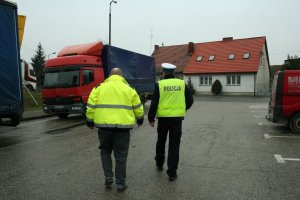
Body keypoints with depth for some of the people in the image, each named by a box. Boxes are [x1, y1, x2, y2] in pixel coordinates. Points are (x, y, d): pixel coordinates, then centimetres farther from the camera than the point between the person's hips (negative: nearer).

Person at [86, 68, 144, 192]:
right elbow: (138, 107, 10)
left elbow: (91, 105, 3)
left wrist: (90, 120, 15)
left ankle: (108, 177, 15)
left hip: (104, 126, 1)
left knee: (105, 151, 23)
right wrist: (140, 118, 26)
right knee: (121, 156, 11)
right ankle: (120, 183, 18)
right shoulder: (128, 89, 6)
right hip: (122, 127, 0)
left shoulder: (100, 88, 6)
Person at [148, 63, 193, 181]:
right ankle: (172, 173, 7)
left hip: (163, 118, 0)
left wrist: (151, 118, 2)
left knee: (161, 141, 21)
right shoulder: (182, 84, 0)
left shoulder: (159, 85, -6)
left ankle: (159, 164, 39)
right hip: (177, 118, 1)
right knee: (174, 145, 6)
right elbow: (190, 101, 5)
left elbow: (154, 103, -8)